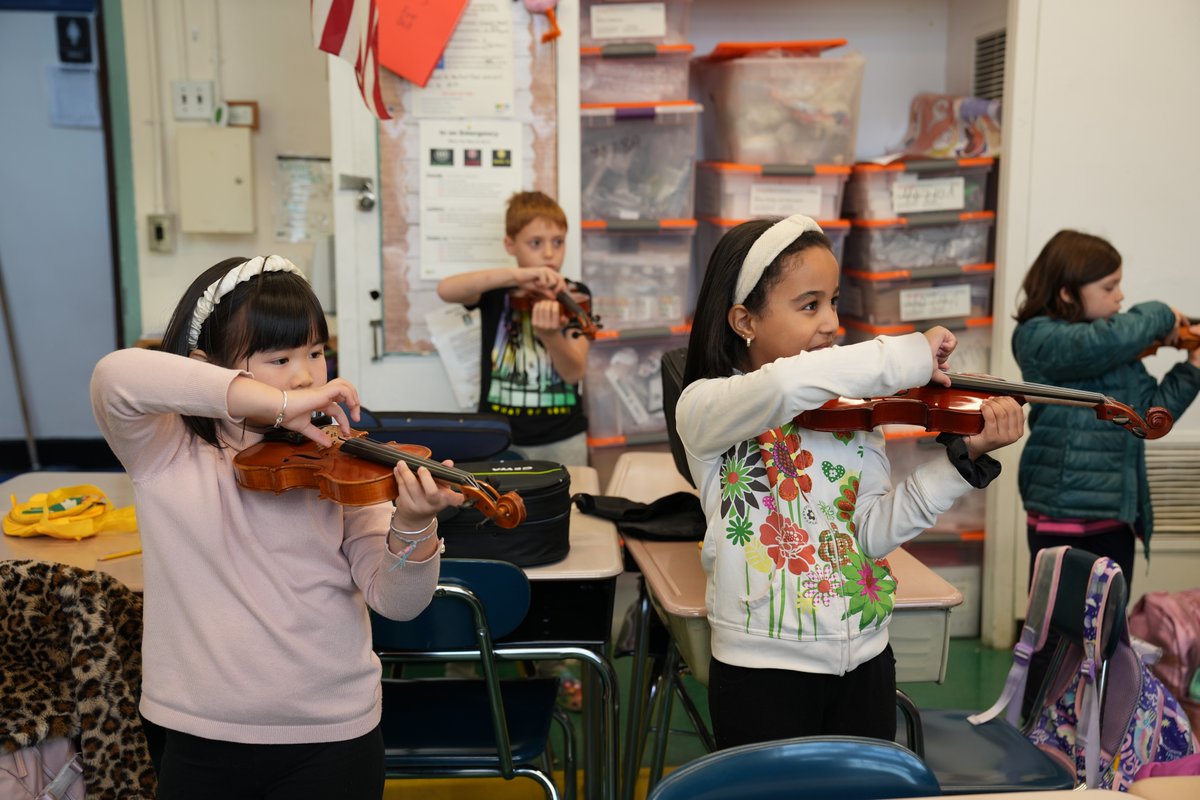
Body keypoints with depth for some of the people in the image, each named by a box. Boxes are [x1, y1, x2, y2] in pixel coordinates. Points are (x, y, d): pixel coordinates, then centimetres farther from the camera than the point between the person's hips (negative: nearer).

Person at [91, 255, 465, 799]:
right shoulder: (164, 454, -5)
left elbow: (395, 601, -11)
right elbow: (115, 378, -26)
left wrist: (412, 528, -32)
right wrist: (275, 402, -33)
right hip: (198, 739, 0)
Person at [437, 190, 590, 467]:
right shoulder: (496, 290, 0)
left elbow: (575, 372, -12)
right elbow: (445, 289, -21)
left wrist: (551, 335, -33)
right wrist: (516, 275, -32)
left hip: (562, 440, 0)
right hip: (500, 438, 0)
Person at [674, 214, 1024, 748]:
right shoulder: (703, 406, -11)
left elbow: (876, 531, -7)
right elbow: (784, 387, -34)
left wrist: (964, 458, -17)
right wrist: (907, 358, -26)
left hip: (864, 658, 5)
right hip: (762, 666, -4)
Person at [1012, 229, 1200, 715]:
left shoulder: (1122, 350, 12)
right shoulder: (1039, 337, -12)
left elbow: (1152, 411, 14)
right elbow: (1101, 344, -31)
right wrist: (1159, 316, -14)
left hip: (1117, 515, 7)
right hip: (1063, 517, -7)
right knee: (1055, 639, 5)